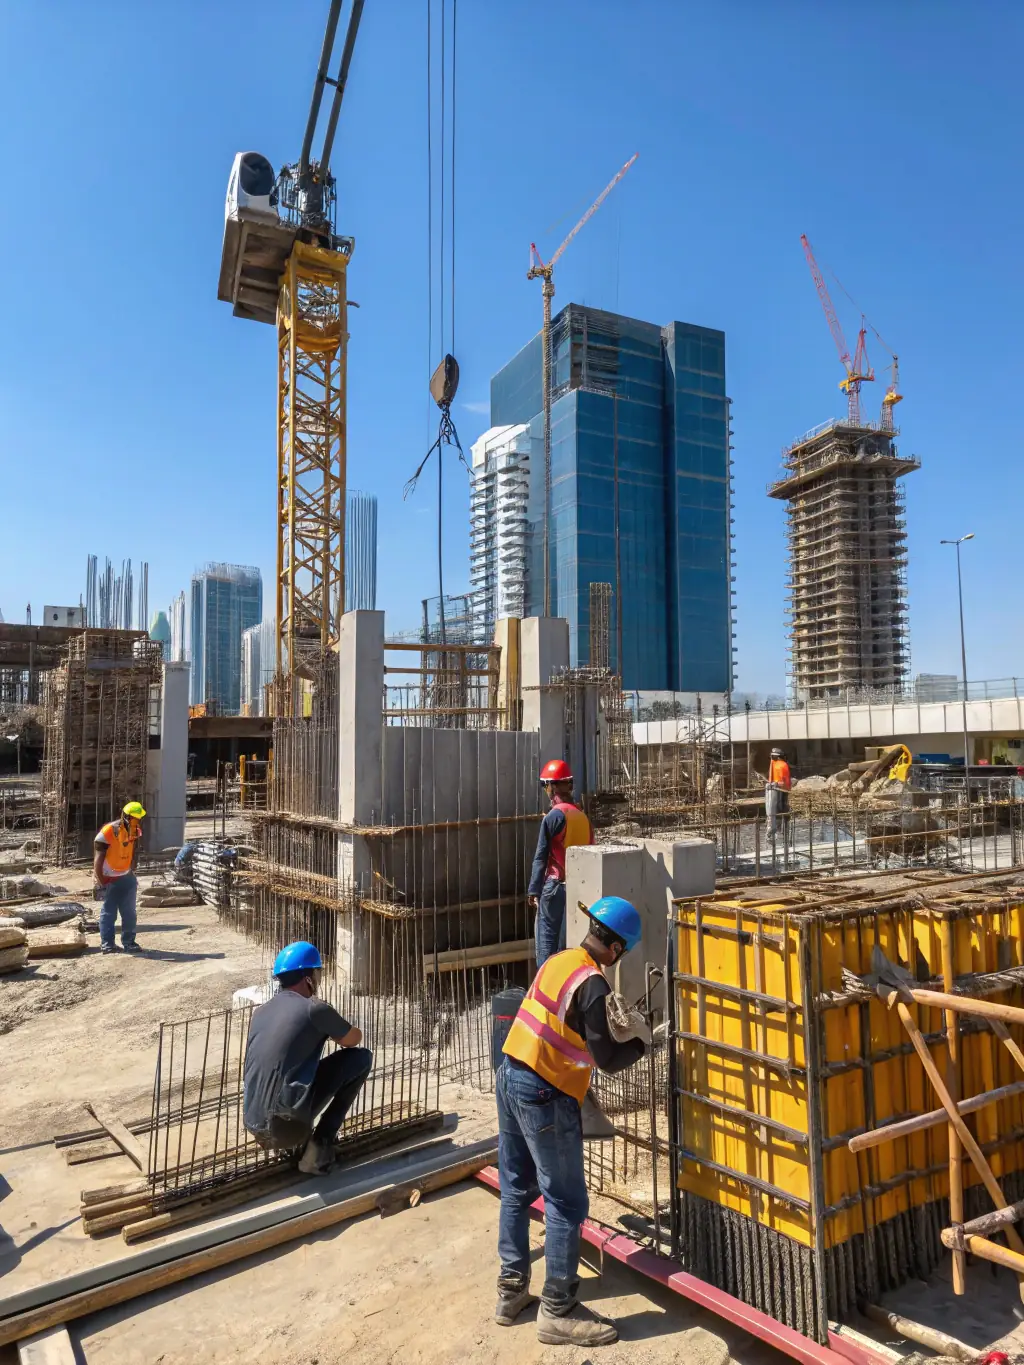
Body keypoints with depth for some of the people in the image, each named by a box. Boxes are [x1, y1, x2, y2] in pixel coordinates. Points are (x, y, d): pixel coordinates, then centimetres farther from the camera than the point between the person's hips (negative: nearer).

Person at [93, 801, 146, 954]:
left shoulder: (134, 832, 0)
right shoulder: (107, 833, -20)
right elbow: (98, 861, -17)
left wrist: (131, 872, 14)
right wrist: (101, 883, -17)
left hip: (126, 878, 6)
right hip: (109, 880, -6)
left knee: (129, 913, 6)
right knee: (109, 912, 2)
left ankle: (129, 942, 13)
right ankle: (106, 943, 10)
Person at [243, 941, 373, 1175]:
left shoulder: (260, 1012, 13)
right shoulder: (314, 1009, -6)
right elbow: (354, 1039, 13)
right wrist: (335, 1034, 33)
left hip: (255, 1127, 7)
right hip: (287, 1125, -7)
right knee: (361, 1058, 4)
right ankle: (321, 1143, 5)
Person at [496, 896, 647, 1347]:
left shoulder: (557, 961, 7)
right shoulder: (592, 985, -18)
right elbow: (607, 1059, -13)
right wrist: (640, 1044, 4)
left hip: (510, 1076, 9)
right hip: (545, 1095, -9)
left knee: (516, 1189, 19)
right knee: (566, 1204, 5)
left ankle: (511, 1290, 30)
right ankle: (558, 1312, 16)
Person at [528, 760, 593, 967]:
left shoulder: (554, 816, -12)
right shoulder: (582, 816, 7)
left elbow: (541, 857, -11)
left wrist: (533, 891, -7)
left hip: (555, 886, -6)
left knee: (547, 940, 1)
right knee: (568, 942, 13)